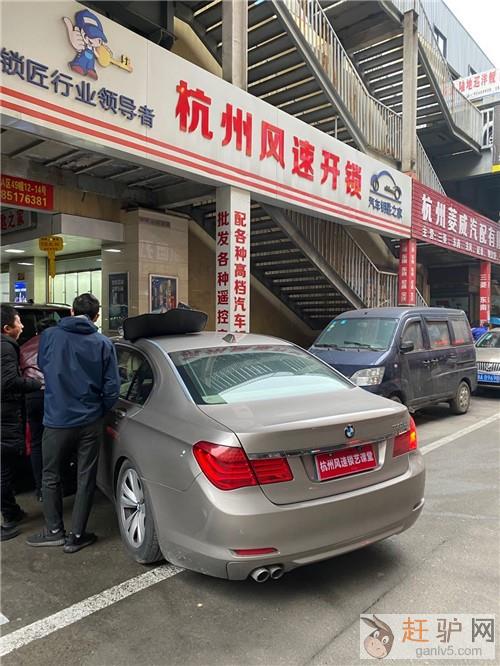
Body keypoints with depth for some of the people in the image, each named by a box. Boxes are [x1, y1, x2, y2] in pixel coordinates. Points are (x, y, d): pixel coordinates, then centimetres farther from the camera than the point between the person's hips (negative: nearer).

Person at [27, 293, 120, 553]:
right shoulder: (103, 344, -7)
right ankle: (76, 536, 21)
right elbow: (111, 388, -6)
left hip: (57, 421, 0)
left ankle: (54, 531, 30)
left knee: (51, 477, 19)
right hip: (90, 422, 1)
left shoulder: (49, 336, -6)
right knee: (85, 479, 12)